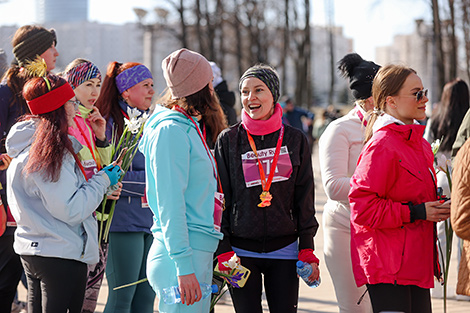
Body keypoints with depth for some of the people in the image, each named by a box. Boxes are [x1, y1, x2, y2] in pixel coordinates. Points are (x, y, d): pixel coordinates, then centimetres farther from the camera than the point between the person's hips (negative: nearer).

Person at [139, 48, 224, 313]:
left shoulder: (188, 127, 17)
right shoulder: (171, 130, -12)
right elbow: (170, 204, -18)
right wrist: (183, 266, -21)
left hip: (199, 252, 9)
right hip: (181, 253, -9)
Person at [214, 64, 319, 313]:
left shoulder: (295, 140, 5)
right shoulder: (228, 140, 2)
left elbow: (305, 199, 8)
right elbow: (220, 198, 1)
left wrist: (307, 250, 3)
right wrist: (223, 252, -5)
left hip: (284, 249, 1)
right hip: (241, 250, -1)